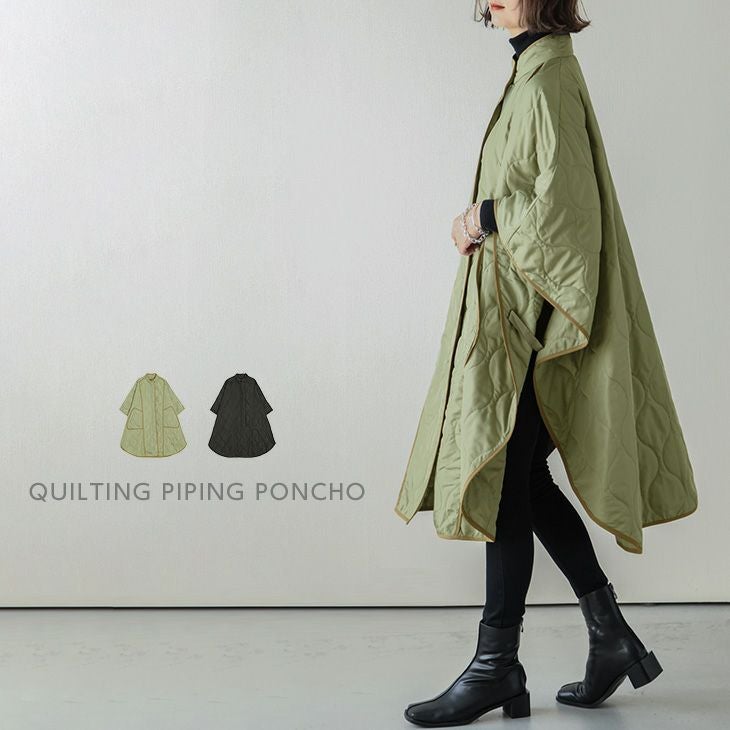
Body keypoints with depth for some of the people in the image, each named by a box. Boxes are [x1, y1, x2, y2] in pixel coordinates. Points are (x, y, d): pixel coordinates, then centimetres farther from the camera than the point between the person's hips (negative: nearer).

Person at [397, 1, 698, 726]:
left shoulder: (547, 78, -13)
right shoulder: (538, 69, 17)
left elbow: (561, 201, -21)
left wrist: (486, 217, -9)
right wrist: (484, 220, 7)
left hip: (526, 313, -10)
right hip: (512, 309, 10)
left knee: (508, 484, -4)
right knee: (524, 480, 12)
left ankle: (496, 665, 6)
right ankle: (612, 637, 20)